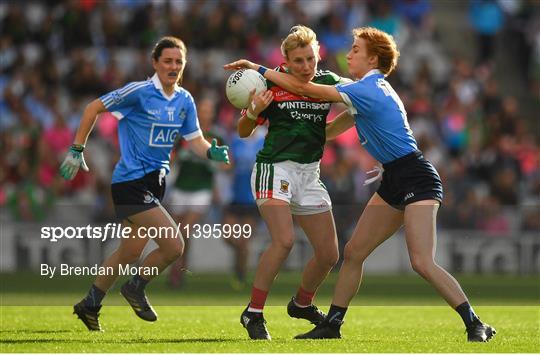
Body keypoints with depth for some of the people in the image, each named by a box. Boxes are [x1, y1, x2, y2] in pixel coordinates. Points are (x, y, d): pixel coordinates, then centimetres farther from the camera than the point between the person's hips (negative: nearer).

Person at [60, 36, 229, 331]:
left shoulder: (185, 100, 7)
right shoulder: (139, 92, -13)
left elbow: (196, 141, 9)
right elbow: (93, 108, -6)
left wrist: (213, 152, -14)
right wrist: (76, 150, -6)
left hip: (154, 182, 8)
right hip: (131, 182, -7)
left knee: (129, 253, 15)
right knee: (174, 245, -15)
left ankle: (89, 305, 31)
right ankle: (136, 288, 10)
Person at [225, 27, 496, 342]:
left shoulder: (368, 90, -16)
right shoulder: (372, 89, 13)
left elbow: (304, 88, -14)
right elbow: (332, 130, 25)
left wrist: (259, 69, -7)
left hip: (416, 179, -10)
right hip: (394, 180, 10)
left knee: (422, 263, -18)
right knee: (354, 252, 9)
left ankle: (476, 325, -12)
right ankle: (332, 324, 17)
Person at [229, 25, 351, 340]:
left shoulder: (329, 82, 3)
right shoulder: (272, 84, -8)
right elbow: (244, 132, -1)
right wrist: (254, 111, -22)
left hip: (309, 173, 5)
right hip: (275, 168, -5)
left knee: (329, 254, 6)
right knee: (284, 240, -26)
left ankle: (302, 303, 34)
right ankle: (254, 314, -14)